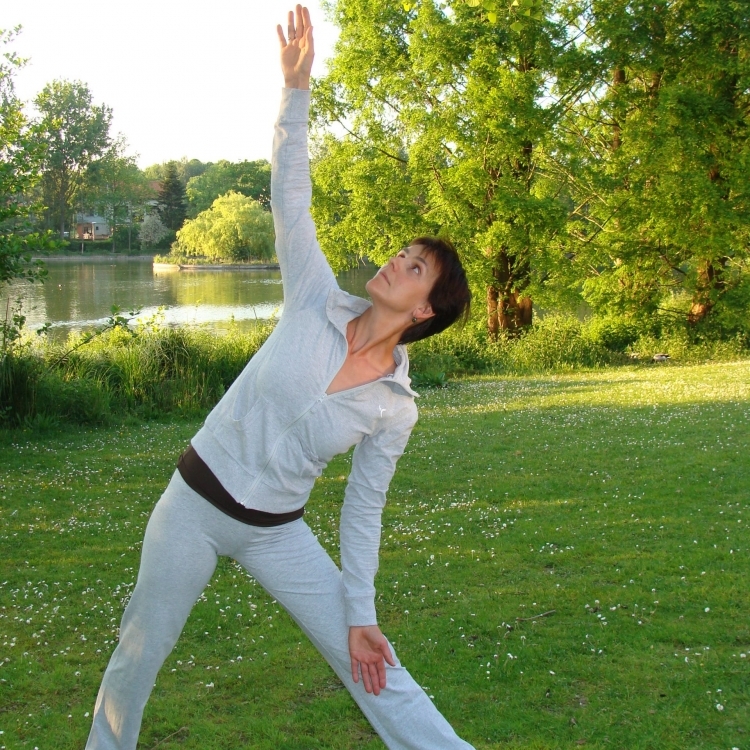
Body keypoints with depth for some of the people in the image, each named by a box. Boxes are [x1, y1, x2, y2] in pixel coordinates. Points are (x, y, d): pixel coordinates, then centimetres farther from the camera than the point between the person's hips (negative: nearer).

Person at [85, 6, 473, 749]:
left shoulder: (395, 408, -9)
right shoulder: (317, 303, -11)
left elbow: (363, 510, -3)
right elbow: (289, 197, -16)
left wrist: (360, 614, -4)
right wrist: (296, 88, -27)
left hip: (276, 533, 0)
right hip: (195, 502, 0)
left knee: (369, 663, 0)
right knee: (138, 654, 15)